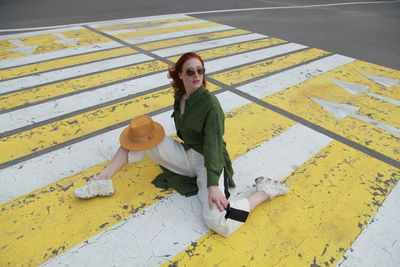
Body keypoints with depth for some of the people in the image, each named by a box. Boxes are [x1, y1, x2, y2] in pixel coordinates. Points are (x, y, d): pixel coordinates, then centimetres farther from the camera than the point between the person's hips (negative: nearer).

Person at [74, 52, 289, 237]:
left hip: (208, 162, -7)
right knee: (140, 131, -4)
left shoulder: (210, 104, -21)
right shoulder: (180, 96, 0)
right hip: (187, 155, 7)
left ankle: (264, 191, -6)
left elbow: (213, 145, -25)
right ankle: (103, 181, 1)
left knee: (218, 222, -29)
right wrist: (151, 132, 5)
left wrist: (212, 185, -30)